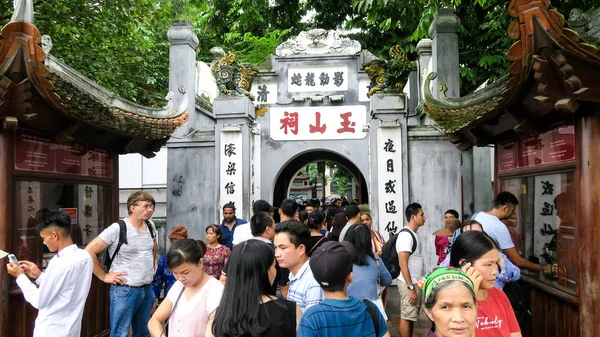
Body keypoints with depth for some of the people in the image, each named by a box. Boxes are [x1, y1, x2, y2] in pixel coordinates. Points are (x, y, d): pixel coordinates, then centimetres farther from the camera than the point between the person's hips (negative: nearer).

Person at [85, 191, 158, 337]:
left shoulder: (151, 226, 5)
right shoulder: (117, 229, -15)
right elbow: (89, 251, -13)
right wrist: (104, 276, -10)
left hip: (148, 289, 6)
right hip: (125, 290, -6)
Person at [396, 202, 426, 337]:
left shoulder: (413, 234, 11)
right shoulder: (406, 235, -18)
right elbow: (402, 263, -22)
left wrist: (416, 285, 16)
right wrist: (411, 288, -22)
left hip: (415, 282, 9)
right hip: (409, 284, -9)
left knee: (411, 316, 16)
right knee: (406, 317, 0)